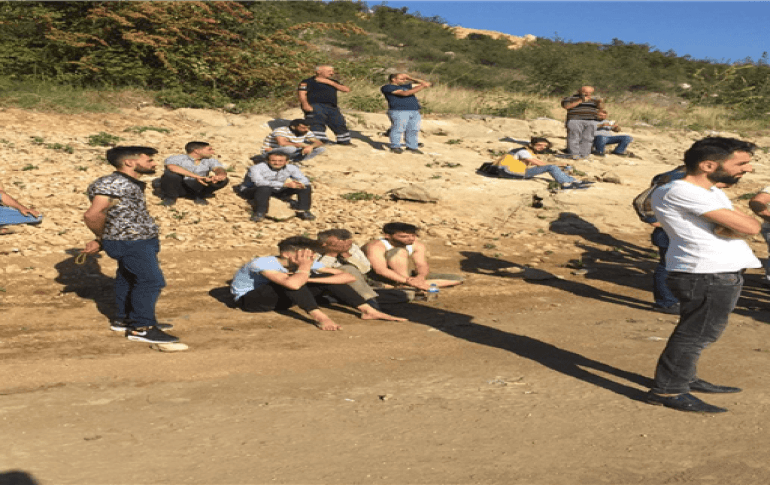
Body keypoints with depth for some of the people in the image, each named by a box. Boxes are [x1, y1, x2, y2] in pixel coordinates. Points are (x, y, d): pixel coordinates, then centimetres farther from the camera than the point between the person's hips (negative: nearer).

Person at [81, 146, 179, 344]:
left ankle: (123, 319, 33)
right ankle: (141, 328, 0)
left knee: (127, 280, 19)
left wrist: (101, 240, 11)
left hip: (138, 241, 10)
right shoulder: (113, 184, -21)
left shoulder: (130, 184, 12)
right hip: (132, 243, -10)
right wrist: (102, 238, -9)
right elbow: (93, 215, -27)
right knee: (151, 281, -8)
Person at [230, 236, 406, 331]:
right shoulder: (263, 263, -30)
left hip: (278, 298, 6)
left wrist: (308, 279, -28)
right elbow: (292, 284, -50)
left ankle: (369, 311, -17)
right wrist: (303, 269, -31)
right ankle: (320, 317, -39)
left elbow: (348, 276, -19)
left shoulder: (306, 263, -11)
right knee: (291, 282, -34)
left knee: (325, 278, -11)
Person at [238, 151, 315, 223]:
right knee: (264, 188, -42)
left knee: (306, 187, -9)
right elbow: (259, 182, -39)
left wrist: (298, 183, -41)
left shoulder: (291, 168, -9)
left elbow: (305, 181, -14)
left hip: (278, 191, 5)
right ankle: (260, 213, -33)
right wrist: (284, 184, -45)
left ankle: (302, 211, -14)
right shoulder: (256, 168, -23)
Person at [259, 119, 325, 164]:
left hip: (290, 154, 7)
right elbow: (282, 143, -40)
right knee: (290, 148, -42)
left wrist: (311, 146, -28)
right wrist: (301, 145, -30)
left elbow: (319, 143, -4)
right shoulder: (281, 131, -23)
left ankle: (294, 161, -9)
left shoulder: (307, 132, -3)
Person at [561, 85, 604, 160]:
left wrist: (600, 102, -9)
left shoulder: (594, 99, 19)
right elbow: (566, 106, -12)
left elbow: (600, 107, 13)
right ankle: (575, 155, -6)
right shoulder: (570, 98, 4)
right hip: (575, 120, -4)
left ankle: (584, 155, 4)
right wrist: (581, 101, -12)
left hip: (591, 121, 4)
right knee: (574, 138, -8)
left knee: (587, 139, 0)